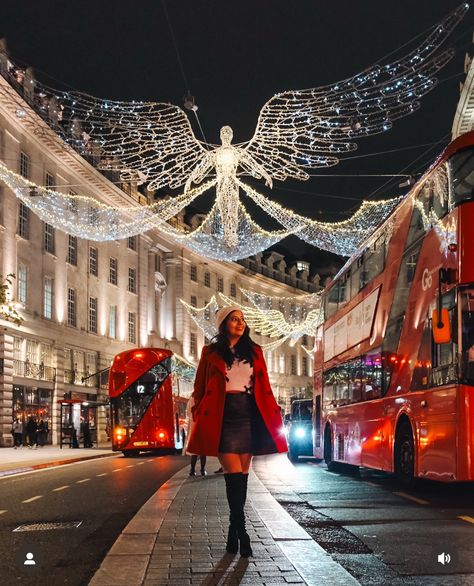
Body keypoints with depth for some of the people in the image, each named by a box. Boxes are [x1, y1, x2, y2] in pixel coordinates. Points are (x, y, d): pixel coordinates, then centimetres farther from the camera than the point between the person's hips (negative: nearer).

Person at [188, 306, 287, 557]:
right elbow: (200, 389, 7)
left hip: (249, 417, 3)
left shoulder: (254, 352, 15)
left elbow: (264, 388, 14)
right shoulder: (211, 353, 7)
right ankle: (241, 530, -9)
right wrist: (199, 418, -1)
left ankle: (234, 530, 14)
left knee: (241, 476, 4)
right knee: (234, 475, -11)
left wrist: (272, 414, 5)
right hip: (223, 418, -3)